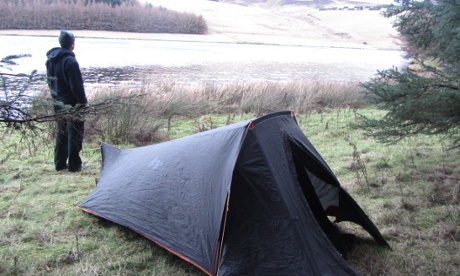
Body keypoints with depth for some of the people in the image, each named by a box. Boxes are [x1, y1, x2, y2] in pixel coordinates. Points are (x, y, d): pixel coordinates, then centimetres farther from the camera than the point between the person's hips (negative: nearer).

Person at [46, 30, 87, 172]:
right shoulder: (70, 61, -20)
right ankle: (74, 165, 6)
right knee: (75, 134, 2)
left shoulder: (51, 60, 7)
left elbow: (50, 81, 15)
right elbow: (77, 85, -20)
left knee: (61, 133, 17)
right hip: (72, 104, -8)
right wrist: (83, 101, -12)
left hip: (58, 103, 8)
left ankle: (60, 163, 22)